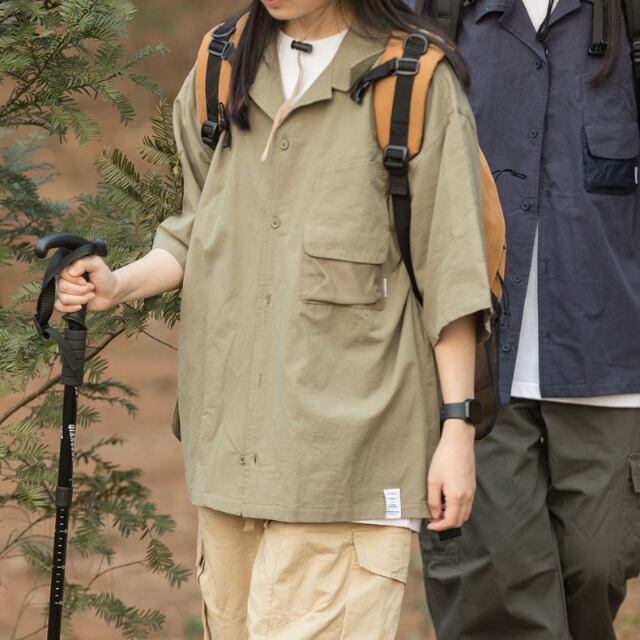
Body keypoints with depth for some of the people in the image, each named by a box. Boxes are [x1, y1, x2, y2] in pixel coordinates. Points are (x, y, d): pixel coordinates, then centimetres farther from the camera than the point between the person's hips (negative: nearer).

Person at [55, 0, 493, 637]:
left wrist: (458, 429, -6)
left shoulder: (417, 83, -4)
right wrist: (117, 285, 1)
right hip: (234, 429, 6)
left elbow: (449, 273, -4)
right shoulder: (221, 74, 12)